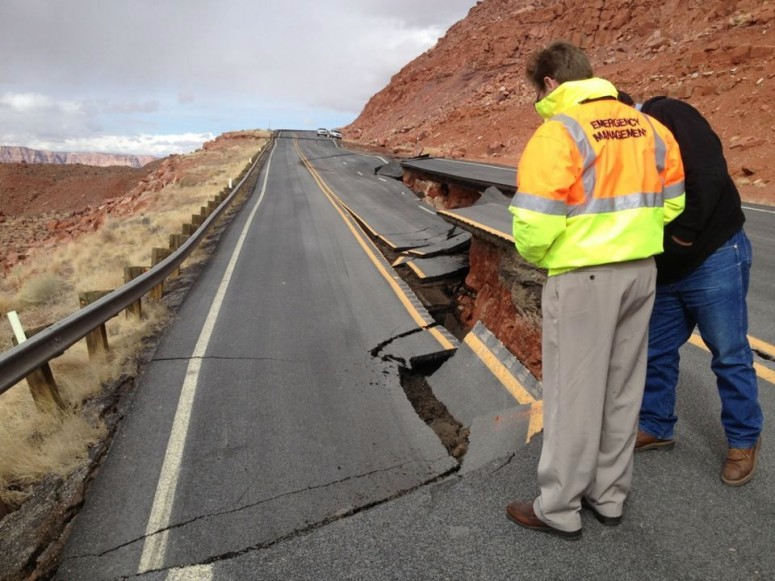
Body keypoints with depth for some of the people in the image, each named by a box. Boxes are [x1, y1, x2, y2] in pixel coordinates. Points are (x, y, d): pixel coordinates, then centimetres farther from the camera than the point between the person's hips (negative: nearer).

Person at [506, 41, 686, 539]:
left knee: (573, 394, 4)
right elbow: (671, 201, 15)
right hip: (641, 271, 8)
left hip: (583, 277, -7)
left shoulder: (558, 131, -14)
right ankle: (609, 496, 32)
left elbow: (536, 220, -20)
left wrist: (535, 257, -1)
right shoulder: (646, 125, 10)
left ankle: (559, 510, 20)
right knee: (622, 389, 16)